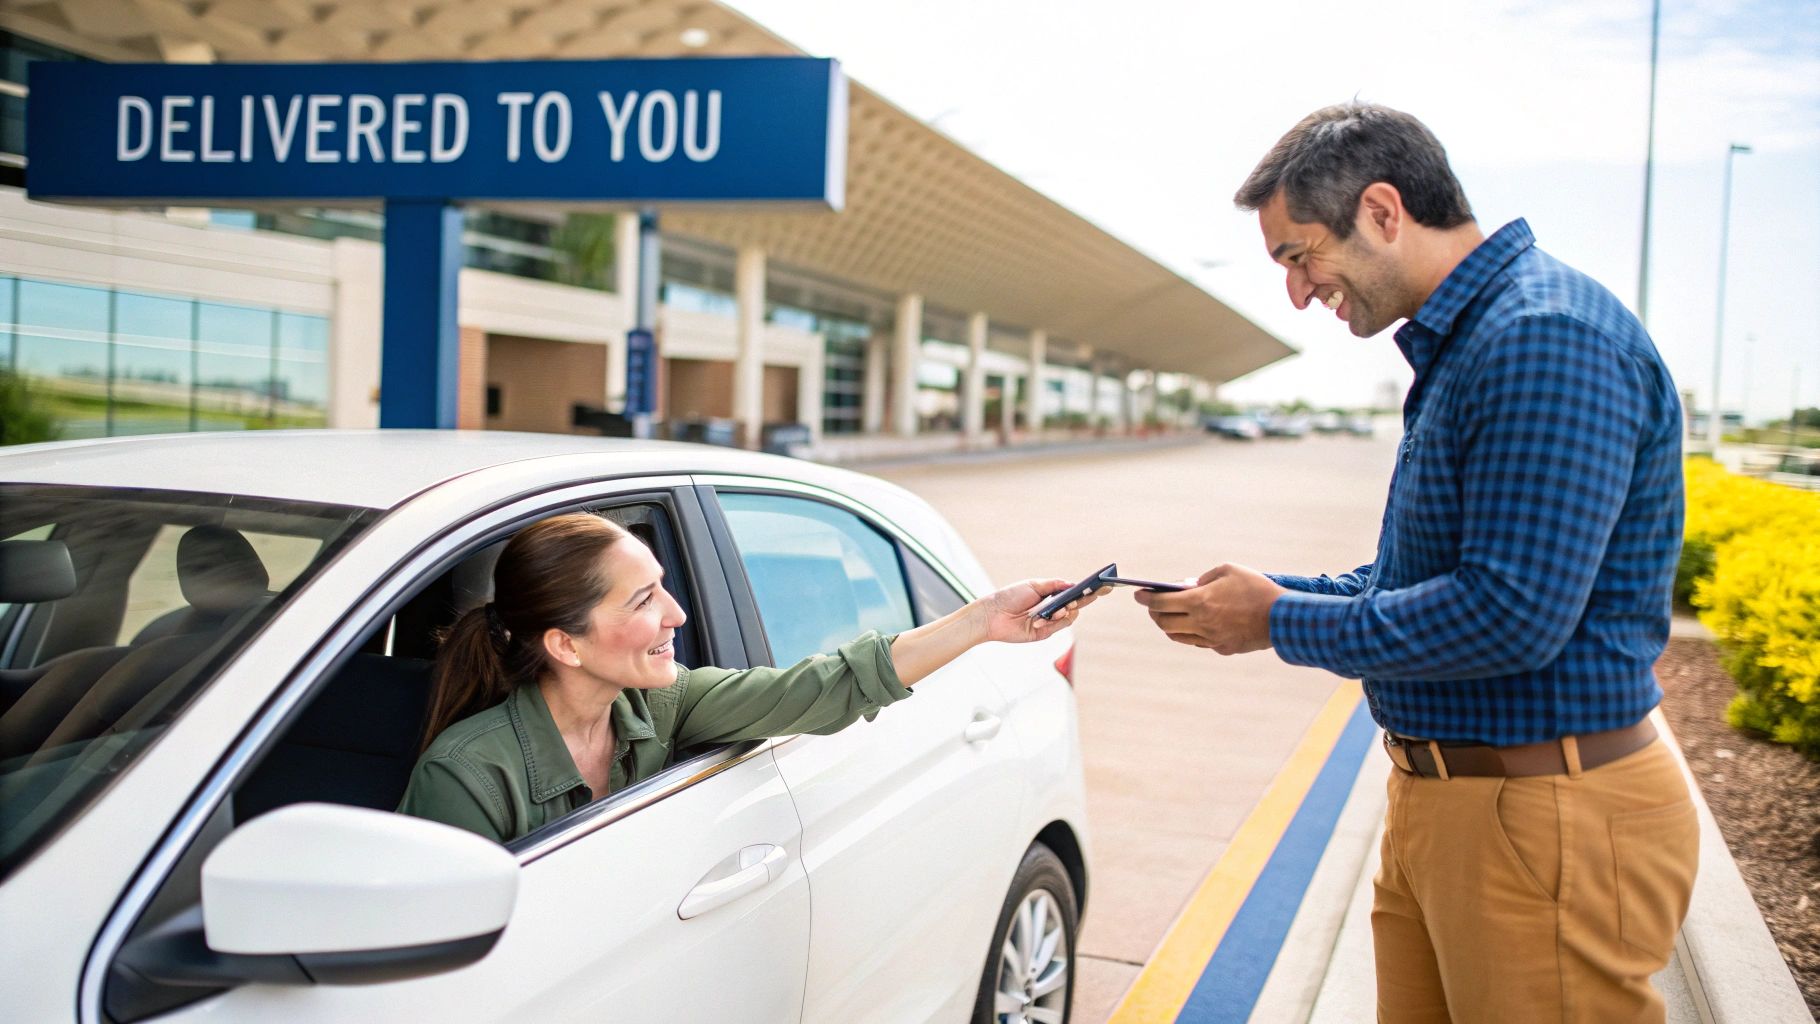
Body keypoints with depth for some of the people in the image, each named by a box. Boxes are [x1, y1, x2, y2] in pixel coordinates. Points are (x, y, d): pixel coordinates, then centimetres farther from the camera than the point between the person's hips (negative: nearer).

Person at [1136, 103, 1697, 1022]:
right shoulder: (1461, 342, 14)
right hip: (1437, 802, 10)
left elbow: (1511, 615, -26)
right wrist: (1265, 593, 4)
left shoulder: (1546, 340, -20)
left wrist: (1282, 622, -15)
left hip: (1544, 821, -10)